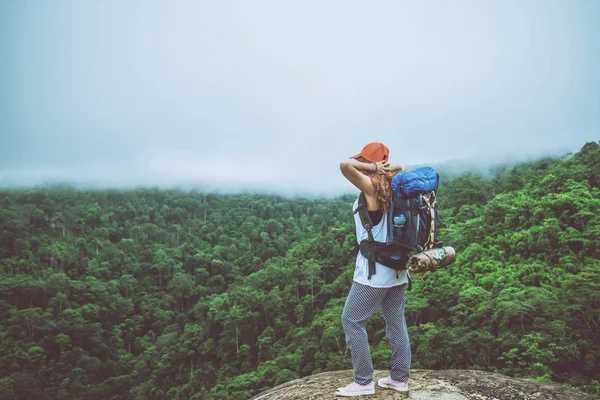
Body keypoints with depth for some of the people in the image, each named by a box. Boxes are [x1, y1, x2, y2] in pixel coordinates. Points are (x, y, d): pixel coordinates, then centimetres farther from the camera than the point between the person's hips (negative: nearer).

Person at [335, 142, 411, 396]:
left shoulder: (372, 185, -14)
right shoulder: (393, 186, 7)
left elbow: (345, 166, -28)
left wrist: (374, 167, -16)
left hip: (375, 268, -8)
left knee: (352, 320, 3)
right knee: (396, 321, 14)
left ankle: (364, 381, 7)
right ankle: (399, 378, 23)